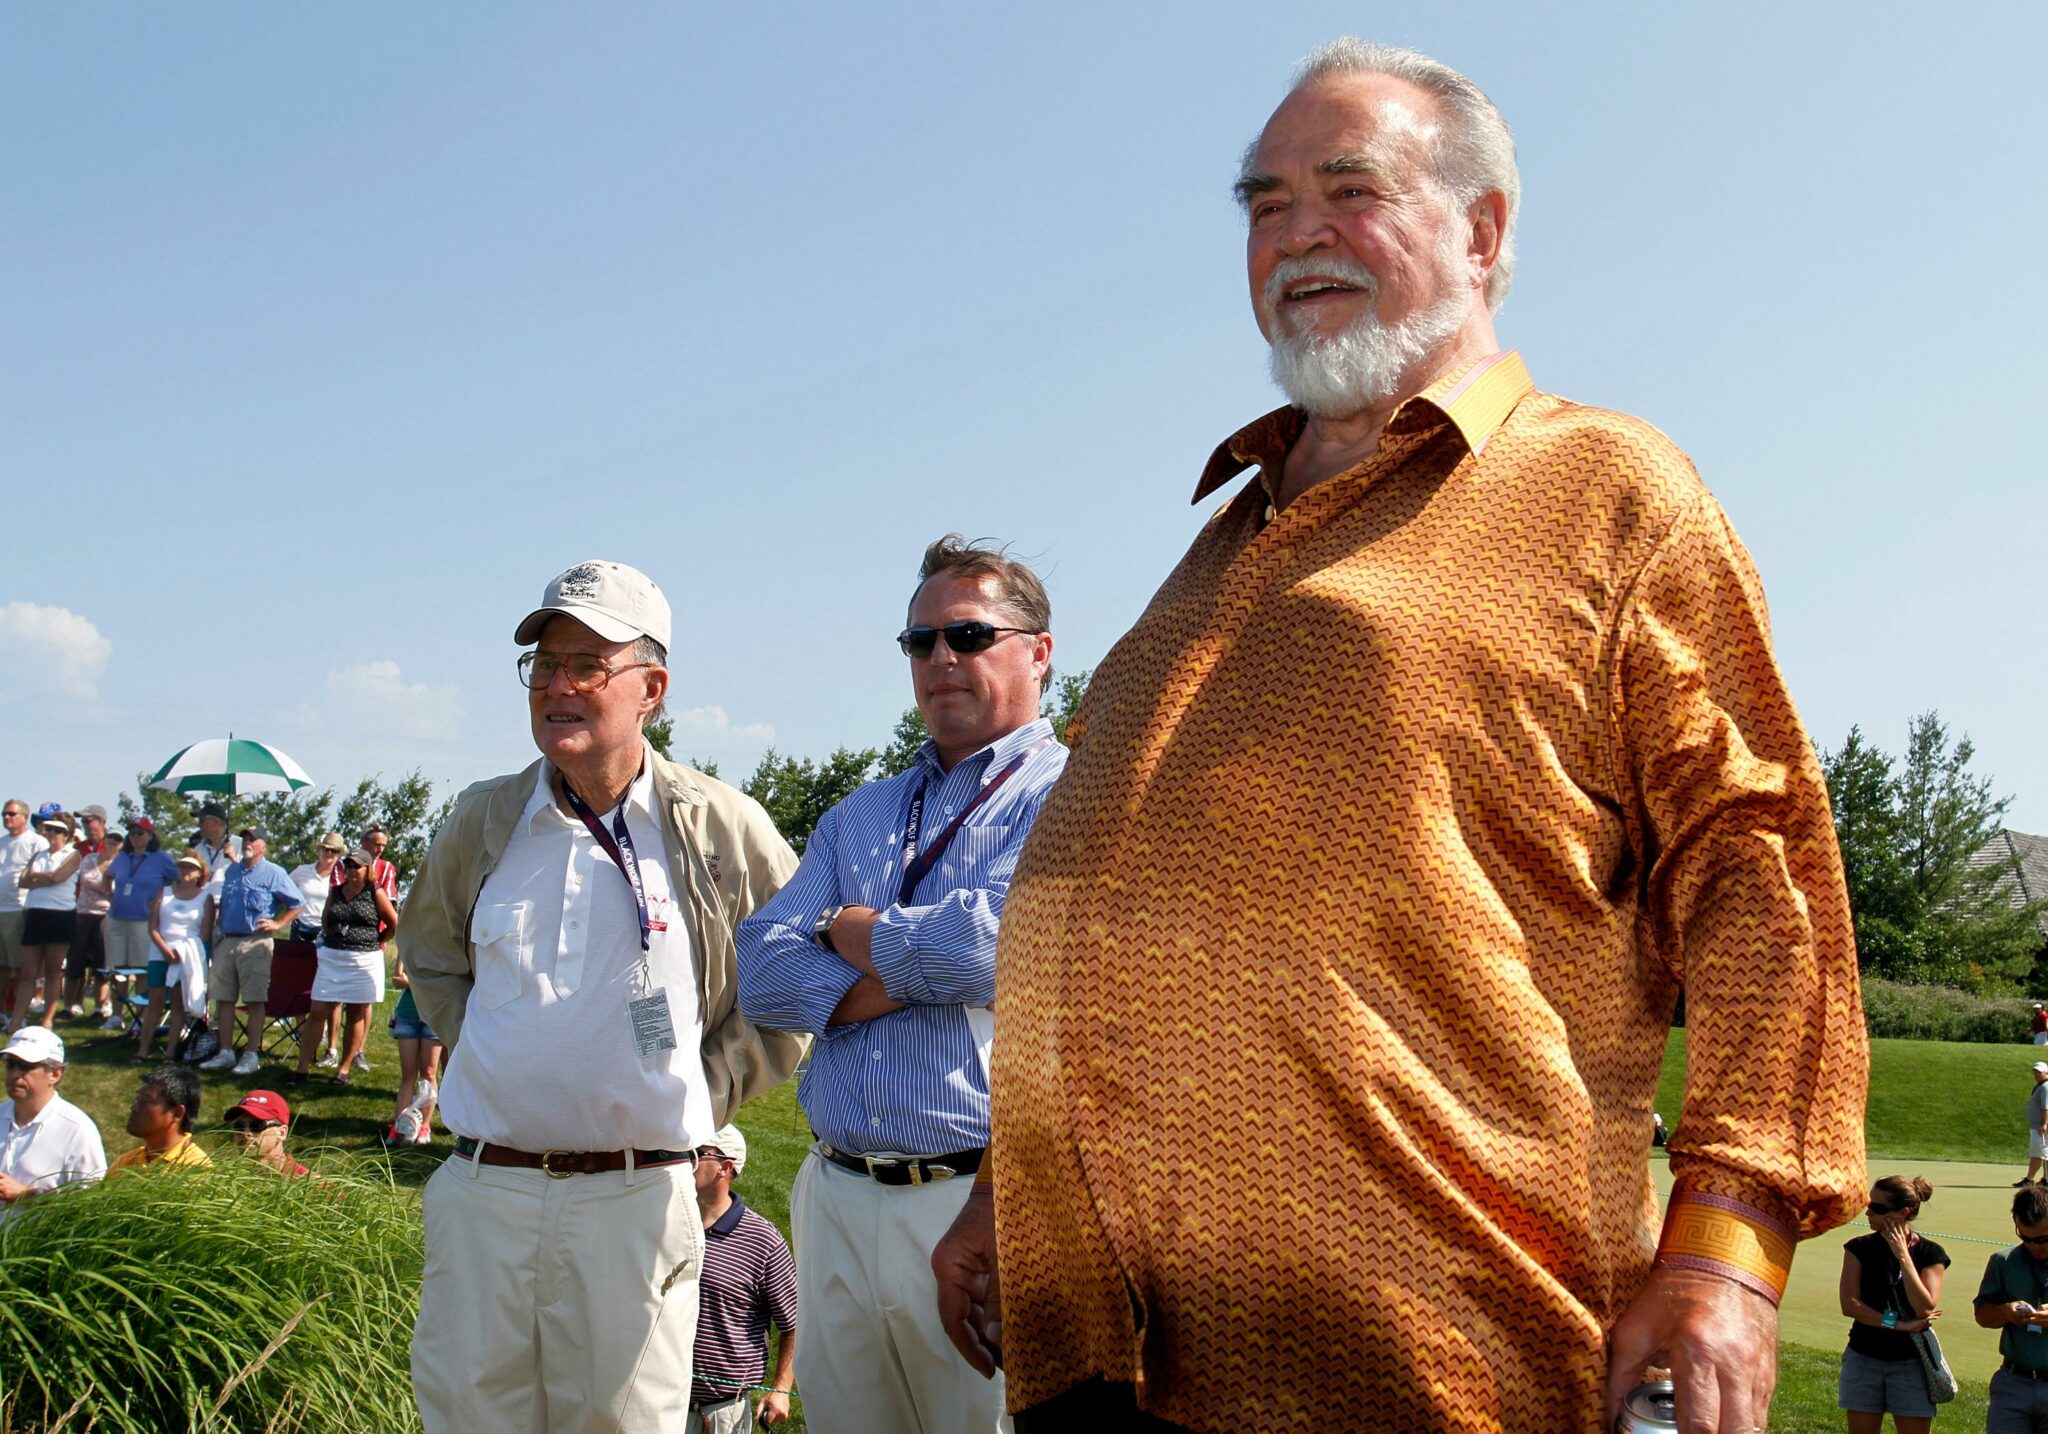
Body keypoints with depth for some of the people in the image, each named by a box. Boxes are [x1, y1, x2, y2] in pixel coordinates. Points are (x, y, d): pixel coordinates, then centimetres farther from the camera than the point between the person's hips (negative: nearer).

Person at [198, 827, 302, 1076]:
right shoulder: (232, 871, 17)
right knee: (224, 999, 7)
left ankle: (252, 1054, -1)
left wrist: (278, 924, -7)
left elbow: (296, 903, -1)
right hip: (226, 942, 6)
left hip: (255, 943, -6)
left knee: (255, 1000, -4)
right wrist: (211, 928, 14)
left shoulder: (274, 873, -1)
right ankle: (226, 1052, 14)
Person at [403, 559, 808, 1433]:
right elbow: (431, 955, 25)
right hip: (482, 1189, 3)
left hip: (637, 1198, -3)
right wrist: (479, 1053, 13)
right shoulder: (484, 821, 7)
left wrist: (706, 1092, 2)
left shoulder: (721, 829, -3)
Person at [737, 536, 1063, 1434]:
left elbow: (996, 941, -18)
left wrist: (850, 929, 0)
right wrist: (919, 975, -9)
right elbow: (761, 973, 7)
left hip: (978, 1204, -6)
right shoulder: (859, 816, 19)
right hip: (836, 1202, 6)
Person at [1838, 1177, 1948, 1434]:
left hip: (1911, 1362, -1)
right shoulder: (1860, 1248, -1)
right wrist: (1898, 1324, -18)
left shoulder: (1930, 1253, -4)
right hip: (1864, 1359, 1)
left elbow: (1925, 1309, -17)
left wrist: (1902, 1255, -16)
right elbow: (1849, 1304, -10)